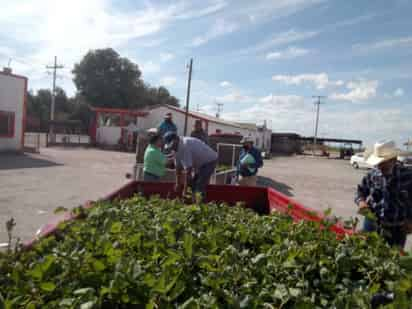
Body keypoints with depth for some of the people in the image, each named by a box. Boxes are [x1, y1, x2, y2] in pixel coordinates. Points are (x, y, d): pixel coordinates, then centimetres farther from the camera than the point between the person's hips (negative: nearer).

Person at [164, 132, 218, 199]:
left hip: (209, 161, -10)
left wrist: (185, 190, -26)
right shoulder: (177, 148, -2)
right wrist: (178, 183, 6)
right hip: (199, 163, 10)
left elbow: (188, 170, -31)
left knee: (200, 188, -17)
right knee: (193, 185, 10)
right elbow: (178, 167, 6)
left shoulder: (185, 146, -32)